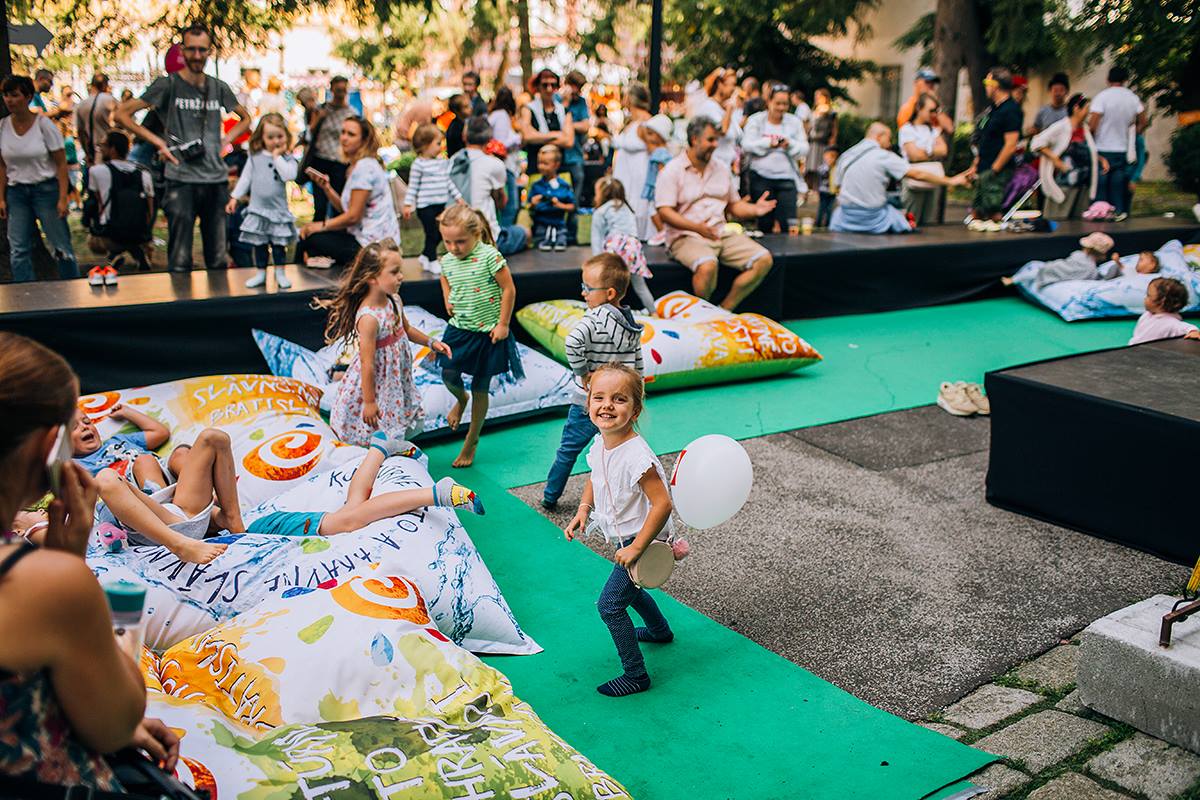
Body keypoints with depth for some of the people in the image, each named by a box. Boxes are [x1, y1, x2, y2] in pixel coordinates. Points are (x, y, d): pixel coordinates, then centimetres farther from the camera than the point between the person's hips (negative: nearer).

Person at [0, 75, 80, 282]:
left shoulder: (44, 124, -8)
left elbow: (61, 163, -7)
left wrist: (63, 198, -13)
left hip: (46, 189, -4)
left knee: (60, 247, 0)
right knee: (18, 250, 1)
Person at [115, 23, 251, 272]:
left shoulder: (219, 88, 11)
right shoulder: (168, 85, -1)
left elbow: (245, 118, 27)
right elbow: (121, 114, -1)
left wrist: (226, 139, 11)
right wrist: (157, 141, -8)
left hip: (216, 180, 4)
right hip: (181, 182, -4)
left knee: (218, 260, 10)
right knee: (180, 263, -3)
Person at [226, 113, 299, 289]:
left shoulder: (288, 158, -4)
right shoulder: (255, 157, 2)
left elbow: (289, 175, -24)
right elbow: (245, 178, 7)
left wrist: (277, 156, -18)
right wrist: (235, 197, 5)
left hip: (278, 209, -2)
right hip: (257, 209, 2)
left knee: (279, 244, 5)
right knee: (259, 244, 8)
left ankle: (280, 273, 15)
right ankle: (260, 273, 18)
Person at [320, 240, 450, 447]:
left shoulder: (394, 300, -4)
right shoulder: (369, 318, -30)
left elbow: (406, 329, 17)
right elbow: (367, 363, -26)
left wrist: (431, 342, 6)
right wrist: (369, 402, -20)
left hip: (397, 379, 9)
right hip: (376, 382, -9)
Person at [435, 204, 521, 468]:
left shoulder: (490, 256, -18)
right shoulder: (446, 261, -1)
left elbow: (509, 290, -13)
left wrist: (503, 324, -11)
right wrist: (449, 304, 4)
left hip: (487, 332, -4)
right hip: (458, 329, 4)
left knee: (480, 389, 7)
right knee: (448, 374, -9)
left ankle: (471, 442, 23)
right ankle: (461, 399, 31)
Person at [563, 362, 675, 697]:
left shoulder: (636, 456, -34)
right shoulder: (599, 444, -7)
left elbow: (662, 504, -32)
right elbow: (594, 478, 13)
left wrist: (636, 548, -27)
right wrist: (583, 511, -1)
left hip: (644, 541, -9)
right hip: (624, 538, 9)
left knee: (609, 605, -5)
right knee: (629, 588, 30)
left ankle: (635, 675, 10)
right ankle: (660, 631, 57)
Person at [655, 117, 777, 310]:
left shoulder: (722, 168, 16)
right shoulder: (672, 171, -4)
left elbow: (733, 205, 21)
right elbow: (665, 211, -12)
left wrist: (754, 209, -2)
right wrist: (697, 227, -27)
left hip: (722, 233, 7)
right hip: (686, 236, -6)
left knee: (763, 260, -12)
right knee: (707, 265, -38)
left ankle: (724, 310, -9)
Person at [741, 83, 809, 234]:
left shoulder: (794, 122, 9)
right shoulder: (755, 120, 4)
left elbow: (804, 149, 4)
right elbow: (747, 145, -7)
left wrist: (790, 144, -14)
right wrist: (769, 142, -15)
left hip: (786, 177, 1)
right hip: (761, 177, -1)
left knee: (788, 224, -9)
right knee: (764, 223, 7)